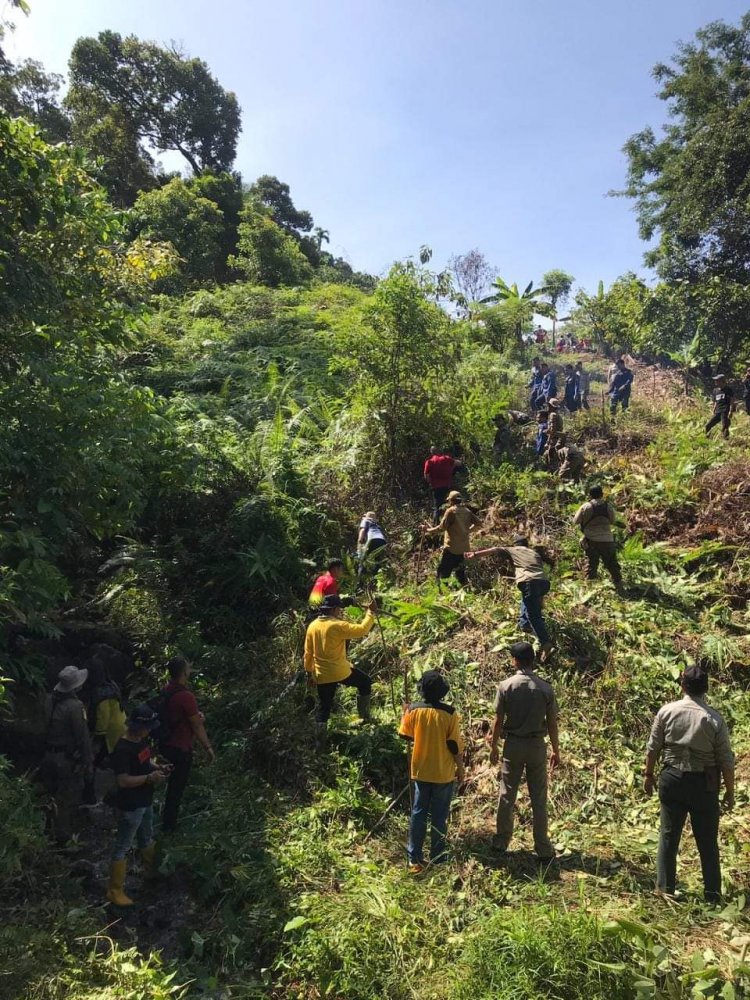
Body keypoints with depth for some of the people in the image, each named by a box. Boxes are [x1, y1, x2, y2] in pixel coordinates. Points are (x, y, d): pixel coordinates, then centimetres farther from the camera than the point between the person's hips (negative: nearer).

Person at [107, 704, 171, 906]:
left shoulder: (141, 740, -1)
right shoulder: (123, 749, -29)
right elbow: (123, 780, -28)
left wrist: (158, 767, -3)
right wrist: (149, 777, -33)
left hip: (145, 802, 9)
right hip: (130, 807, -9)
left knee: (147, 838, 27)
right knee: (122, 848, 6)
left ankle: (153, 871, 48)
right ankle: (115, 891, 20)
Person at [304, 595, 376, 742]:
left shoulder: (312, 626, 3)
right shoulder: (337, 626, -18)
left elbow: (308, 653, 9)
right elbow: (362, 630, -18)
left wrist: (309, 673, 18)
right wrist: (371, 612, -7)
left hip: (322, 675, 6)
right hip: (340, 672, -5)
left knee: (324, 708, 15)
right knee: (365, 682, 20)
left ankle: (320, 741, 16)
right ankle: (365, 717, 26)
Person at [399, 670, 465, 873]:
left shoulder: (413, 710, -10)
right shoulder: (449, 713, -16)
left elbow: (406, 736, 3)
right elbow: (455, 745, -11)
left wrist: (404, 714, 17)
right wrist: (460, 767, 3)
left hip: (420, 771, 2)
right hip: (444, 772, -2)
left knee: (418, 813, 13)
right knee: (439, 816, 10)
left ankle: (414, 859, 18)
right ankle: (437, 859, 18)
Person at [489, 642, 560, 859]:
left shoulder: (506, 686, -10)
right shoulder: (545, 688, -8)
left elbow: (499, 720, -6)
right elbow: (552, 723, -2)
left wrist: (494, 746, 6)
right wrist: (556, 751, 10)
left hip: (513, 745, 0)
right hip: (537, 746, 1)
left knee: (506, 795, 12)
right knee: (539, 798, 10)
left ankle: (501, 842, 24)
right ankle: (543, 849, 17)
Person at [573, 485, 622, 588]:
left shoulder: (585, 507, -6)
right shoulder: (608, 506, 0)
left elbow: (576, 521, -1)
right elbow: (612, 521, 12)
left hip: (591, 541, -1)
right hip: (607, 540, 1)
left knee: (591, 564, 11)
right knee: (612, 564, 14)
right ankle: (618, 584, 19)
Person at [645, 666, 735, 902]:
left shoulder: (666, 711, -7)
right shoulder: (714, 719, -11)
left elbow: (653, 749, -1)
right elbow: (726, 761, -6)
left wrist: (649, 775, 13)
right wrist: (730, 792, 7)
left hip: (672, 779, 1)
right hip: (704, 783, -1)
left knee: (668, 836, 12)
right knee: (707, 841, 13)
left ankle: (665, 889, 19)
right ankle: (713, 894, 22)